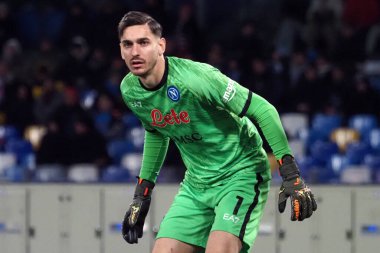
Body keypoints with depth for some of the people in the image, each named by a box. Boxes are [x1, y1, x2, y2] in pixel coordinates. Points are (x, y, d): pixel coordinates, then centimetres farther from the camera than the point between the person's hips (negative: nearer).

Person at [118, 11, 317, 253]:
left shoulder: (196, 77, -25)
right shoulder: (129, 90, -3)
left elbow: (263, 110, -20)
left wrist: (291, 175, -22)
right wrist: (142, 193, 20)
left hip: (240, 174, -7)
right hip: (196, 183, 7)